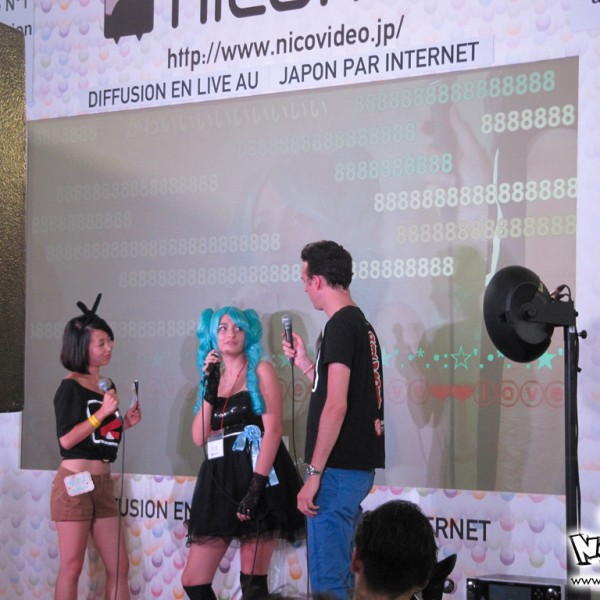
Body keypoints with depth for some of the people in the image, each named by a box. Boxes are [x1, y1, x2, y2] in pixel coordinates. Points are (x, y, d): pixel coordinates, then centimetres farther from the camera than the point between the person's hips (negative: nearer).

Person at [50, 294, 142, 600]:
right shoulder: (70, 387, -8)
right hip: (75, 482, -8)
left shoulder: (107, 386, 14)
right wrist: (102, 412, -18)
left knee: (119, 567, 6)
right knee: (72, 567, -3)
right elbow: (66, 439, -17)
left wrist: (124, 423, 6)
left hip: (103, 483, 8)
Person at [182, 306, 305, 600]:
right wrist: (210, 386, -2)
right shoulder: (212, 378, 17)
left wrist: (256, 486, -19)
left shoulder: (261, 371, 2)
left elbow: (273, 429, -10)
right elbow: (199, 437, 6)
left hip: (257, 478, -6)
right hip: (219, 481, 6)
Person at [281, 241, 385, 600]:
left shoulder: (340, 326, -14)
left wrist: (314, 475, -19)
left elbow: (336, 406, -21)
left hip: (338, 470, -10)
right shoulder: (363, 325, 15)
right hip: (359, 466, 10)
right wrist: (305, 363, 21)